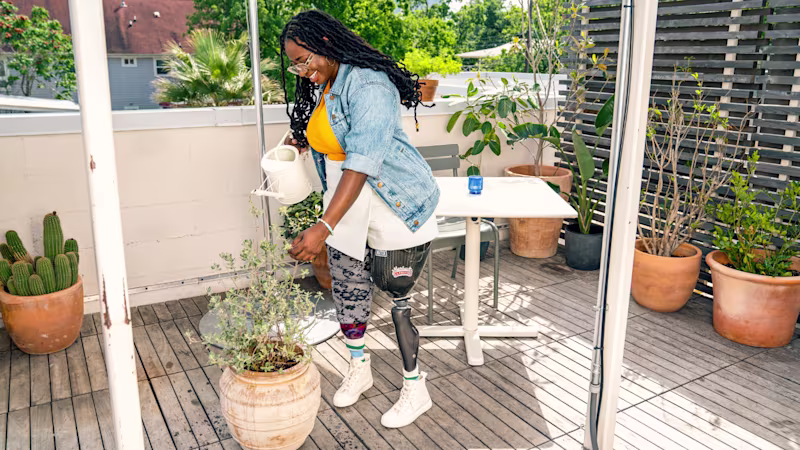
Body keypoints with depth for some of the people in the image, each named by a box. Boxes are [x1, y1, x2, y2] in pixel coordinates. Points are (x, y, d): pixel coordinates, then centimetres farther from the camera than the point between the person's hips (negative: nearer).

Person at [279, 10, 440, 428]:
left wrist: (325, 227, -36)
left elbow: (363, 161, -31)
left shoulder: (367, 84, -22)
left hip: (397, 209, -8)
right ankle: (358, 368, 34)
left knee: (395, 295, -2)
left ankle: (416, 389, 17)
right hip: (349, 206, 9)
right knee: (347, 285, 12)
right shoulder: (321, 88, 9)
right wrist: (300, 140, 7)